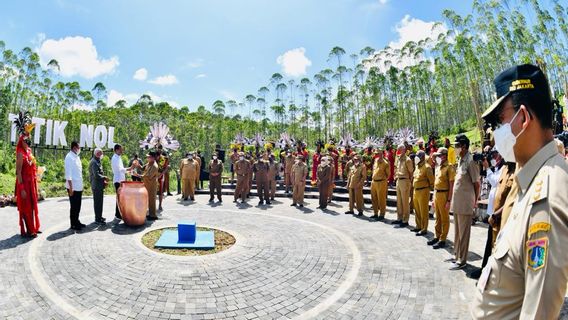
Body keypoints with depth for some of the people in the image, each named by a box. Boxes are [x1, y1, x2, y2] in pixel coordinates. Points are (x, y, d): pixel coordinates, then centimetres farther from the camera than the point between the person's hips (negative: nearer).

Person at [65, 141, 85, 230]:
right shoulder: (69, 157, -12)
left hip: (79, 186, 8)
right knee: (74, 206, 1)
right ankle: (73, 224, 11)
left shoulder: (77, 157, 13)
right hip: (73, 187, -8)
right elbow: (68, 173, -17)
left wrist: (81, 184, 15)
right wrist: (71, 187, -19)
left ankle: (77, 222, 26)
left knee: (78, 206, 15)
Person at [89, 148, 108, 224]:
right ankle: (98, 219, 4)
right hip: (97, 186, -10)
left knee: (99, 202, 16)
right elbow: (96, 175, -24)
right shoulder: (94, 162, -16)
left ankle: (99, 217, 26)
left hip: (99, 185, 10)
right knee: (97, 202, -3)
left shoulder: (97, 161, 15)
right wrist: (105, 178, -11)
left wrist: (103, 180, 9)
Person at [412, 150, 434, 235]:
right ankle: (418, 226, 29)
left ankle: (424, 229, 6)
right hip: (416, 191, 9)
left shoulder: (426, 167, -13)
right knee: (417, 211, 16)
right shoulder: (417, 167, 13)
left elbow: (431, 180, -13)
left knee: (423, 211, -2)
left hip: (423, 191, -9)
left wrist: (431, 188, -7)